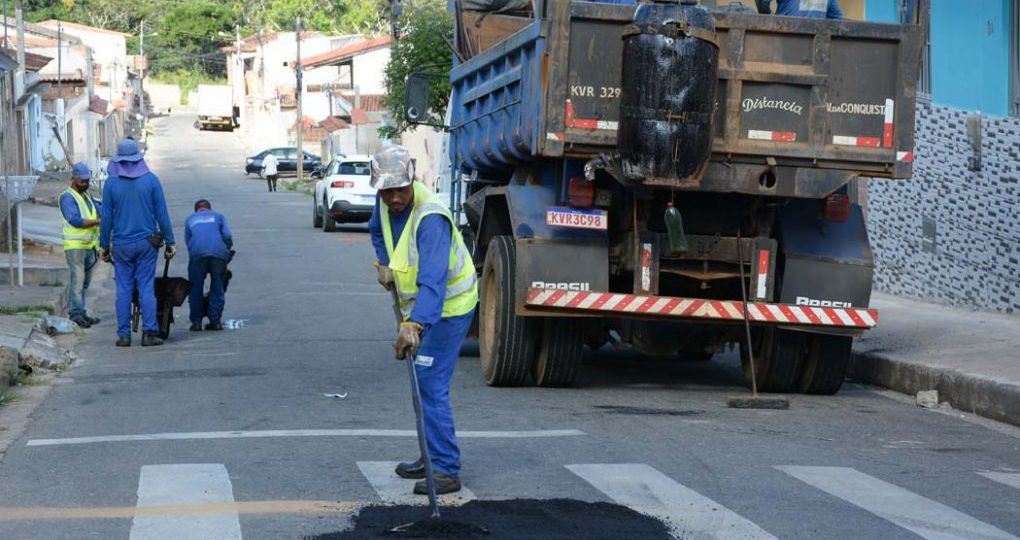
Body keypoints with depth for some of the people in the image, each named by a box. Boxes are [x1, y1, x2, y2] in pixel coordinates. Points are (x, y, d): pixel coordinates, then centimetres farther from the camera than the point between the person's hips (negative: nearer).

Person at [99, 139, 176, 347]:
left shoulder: (111, 182, -3)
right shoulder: (151, 180, -2)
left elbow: (106, 217, 0)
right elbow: (162, 214, 0)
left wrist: (104, 245, 9)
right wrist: (169, 242, 6)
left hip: (121, 245, 0)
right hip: (147, 242, 0)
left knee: (123, 289, 5)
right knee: (147, 288, 2)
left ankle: (124, 335, 5)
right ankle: (149, 333, -1)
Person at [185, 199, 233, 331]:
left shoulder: (190, 219, 29)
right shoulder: (218, 216, 26)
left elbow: (187, 241, 23)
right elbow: (227, 236, 12)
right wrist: (226, 252, 23)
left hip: (197, 254, 0)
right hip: (219, 253, 0)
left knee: (195, 289, 7)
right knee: (217, 289, 9)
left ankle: (196, 322, 5)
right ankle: (215, 321, 7)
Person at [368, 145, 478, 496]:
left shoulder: (431, 219, -32)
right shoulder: (387, 203, -5)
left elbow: (433, 280, -43)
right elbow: (378, 229, 22)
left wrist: (414, 325, -53)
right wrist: (384, 264, 7)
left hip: (447, 307, -9)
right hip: (418, 306, 9)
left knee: (430, 386, -15)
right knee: (422, 383, 17)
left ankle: (446, 469, -13)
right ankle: (434, 457, 29)